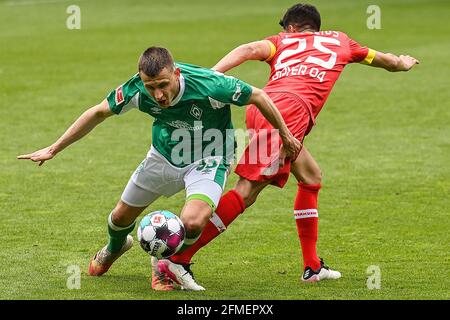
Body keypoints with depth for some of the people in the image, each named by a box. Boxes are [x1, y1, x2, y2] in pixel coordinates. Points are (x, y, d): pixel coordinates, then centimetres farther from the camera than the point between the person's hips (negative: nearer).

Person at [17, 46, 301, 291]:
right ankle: (114, 248, 55)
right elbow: (99, 113, -7)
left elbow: (258, 97, -20)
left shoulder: (209, 85, -37)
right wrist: (53, 149, -5)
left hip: (208, 162, -4)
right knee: (122, 217, 16)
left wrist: (286, 136, -8)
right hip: (163, 156, 4)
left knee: (192, 222, -29)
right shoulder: (137, 90, -25)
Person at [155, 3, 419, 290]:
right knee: (246, 192, -10)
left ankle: (312, 267, 23)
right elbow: (382, 60, 46)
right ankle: (178, 258, -20)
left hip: (263, 105, 5)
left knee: (311, 177, 22)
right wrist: (402, 64, 68)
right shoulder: (339, 40, 29)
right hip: (291, 111, -5)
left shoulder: (282, 41, 28)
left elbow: (250, 50, 5)